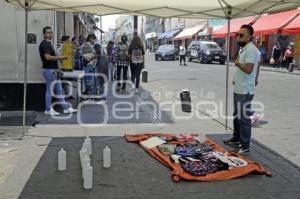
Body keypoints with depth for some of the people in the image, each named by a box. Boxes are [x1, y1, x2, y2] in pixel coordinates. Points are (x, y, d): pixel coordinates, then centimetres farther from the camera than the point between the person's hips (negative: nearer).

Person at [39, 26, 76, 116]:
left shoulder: (49, 43, 16)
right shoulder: (44, 44, -14)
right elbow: (47, 57, -25)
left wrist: (59, 58, 13)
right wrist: (60, 58, -20)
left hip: (53, 69, 10)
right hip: (49, 69, -10)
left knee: (59, 89, 11)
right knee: (50, 89, -1)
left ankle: (66, 108, 16)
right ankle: (48, 110, 9)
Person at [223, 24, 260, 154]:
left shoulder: (251, 49, -18)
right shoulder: (244, 49, 14)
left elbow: (248, 69, -29)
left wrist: (237, 63, -19)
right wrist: (236, 78, 12)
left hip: (245, 91, -10)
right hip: (238, 89, 10)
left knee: (244, 118, -3)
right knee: (237, 116, 21)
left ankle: (245, 146, 6)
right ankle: (236, 139, 35)